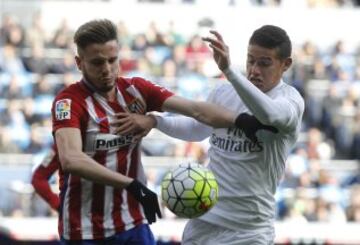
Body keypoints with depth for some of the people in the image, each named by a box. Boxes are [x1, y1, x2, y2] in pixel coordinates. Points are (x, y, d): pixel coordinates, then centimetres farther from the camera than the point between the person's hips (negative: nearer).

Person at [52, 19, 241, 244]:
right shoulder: (69, 101, -13)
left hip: (134, 225, 5)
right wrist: (132, 185, -37)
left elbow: (196, 110, -6)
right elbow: (71, 159, -30)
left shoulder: (136, 90, 3)